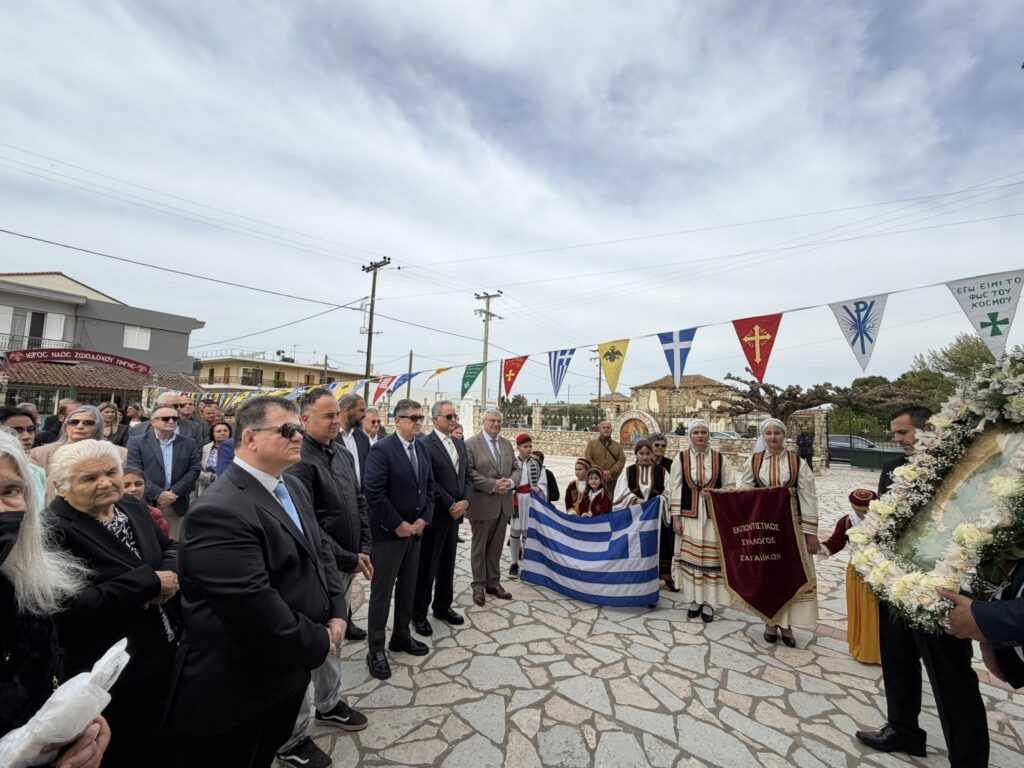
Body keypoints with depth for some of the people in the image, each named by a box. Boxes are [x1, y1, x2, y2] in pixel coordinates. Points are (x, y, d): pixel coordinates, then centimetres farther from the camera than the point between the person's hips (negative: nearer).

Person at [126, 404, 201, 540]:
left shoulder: (189, 443, 9)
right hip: (146, 504, -2)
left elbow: (194, 471, 3)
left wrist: (174, 492, -10)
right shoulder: (136, 442, 2)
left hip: (177, 506, 2)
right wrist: (158, 494, -15)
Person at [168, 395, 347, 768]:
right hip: (237, 691, -8)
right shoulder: (219, 511, -28)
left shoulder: (292, 487, 2)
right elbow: (255, 609, -32)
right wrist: (318, 642, -18)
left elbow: (320, 550, 8)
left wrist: (337, 612, -5)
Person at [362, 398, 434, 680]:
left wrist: (424, 519, -1)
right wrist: (398, 524, -17)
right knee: (382, 591, 6)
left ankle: (401, 636, 35)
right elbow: (373, 492, -21)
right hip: (389, 532, -7)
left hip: (415, 530, 7)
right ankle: (376, 649, 21)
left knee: (408, 588, 18)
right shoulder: (381, 450, -16)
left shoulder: (422, 449, 6)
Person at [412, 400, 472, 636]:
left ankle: (442, 607, 33)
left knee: (447, 565, 18)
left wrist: (465, 501, -5)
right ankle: (419, 613, 23)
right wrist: (450, 506, -15)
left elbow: (467, 476, 11)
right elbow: (429, 483, -18)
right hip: (434, 516, -7)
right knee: (426, 567, 6)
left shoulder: (460, 444, 11)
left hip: (455, 514, 7)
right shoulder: (425, 445, -13)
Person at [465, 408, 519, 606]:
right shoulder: (471, 444, -8)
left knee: (496, 546, 15)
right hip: (482, 503, -5)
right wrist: (493, 485, -21)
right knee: (479, 546, 9)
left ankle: (493, 583, 29)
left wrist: (510, 482, -12)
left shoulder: (507, 444, 10)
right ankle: (479, 586, 23)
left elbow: (515, 469, 10)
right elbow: (469, 472, -16)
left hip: (504, 503, 5)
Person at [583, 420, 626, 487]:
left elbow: (622, 460, 3)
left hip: (613, 480, 2)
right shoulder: (591, 443, 7)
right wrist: (601, 472, -13)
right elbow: (588, 459, -3)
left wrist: (611, 472, -13)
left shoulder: (617, 445, 13)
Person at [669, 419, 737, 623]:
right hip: (689, 515, 0)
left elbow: (730, 487, 6)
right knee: (691, 556, 6)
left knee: (711, 557, 4)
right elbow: (675, 489, -2)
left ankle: (709, 601, 18)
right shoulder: (681, 458, -3)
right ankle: (695, 599, 21)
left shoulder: (719, 458, 0)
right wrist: (675, 517, -5)